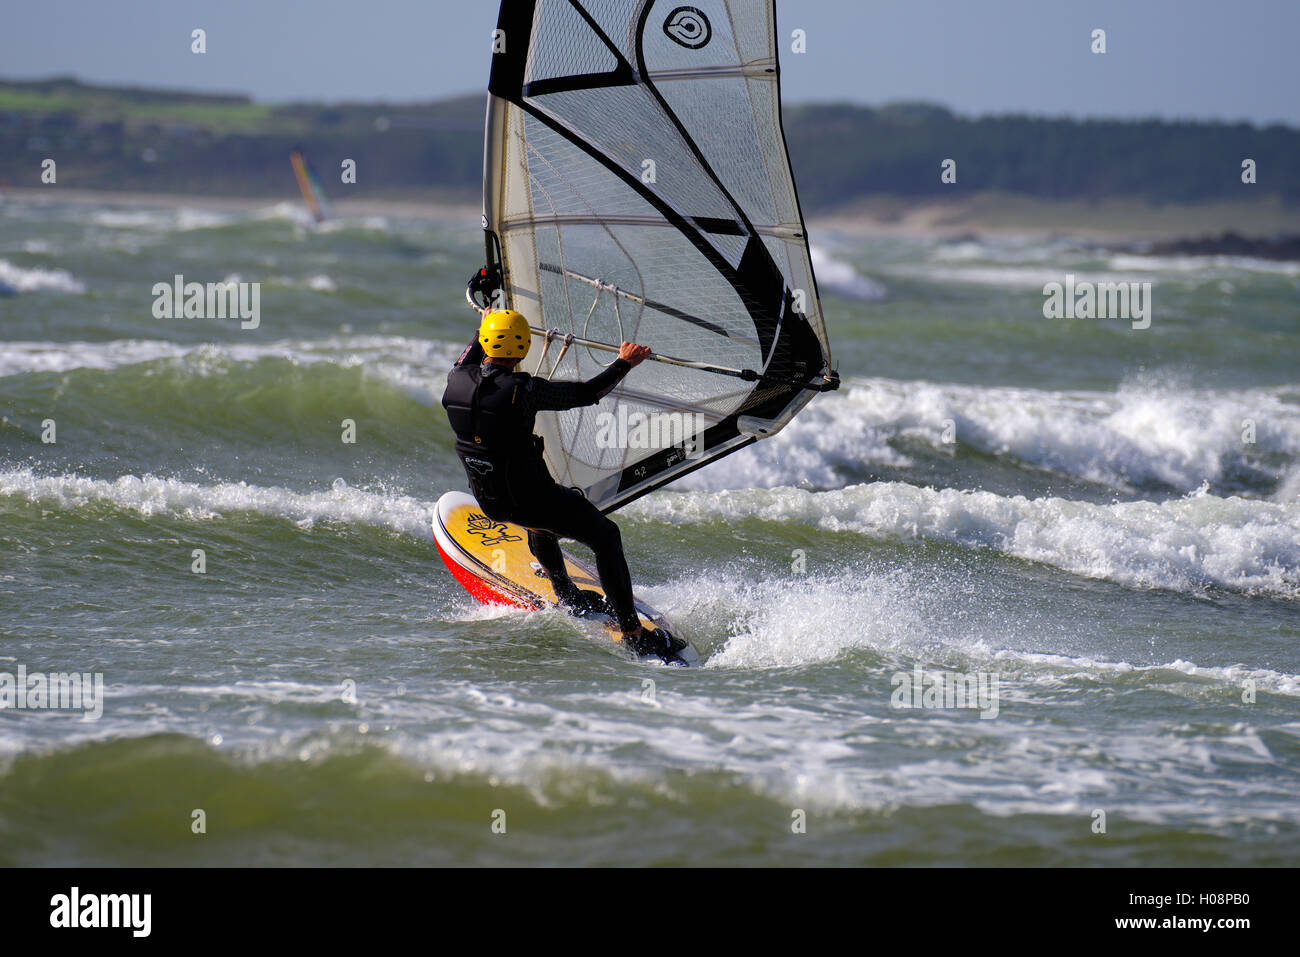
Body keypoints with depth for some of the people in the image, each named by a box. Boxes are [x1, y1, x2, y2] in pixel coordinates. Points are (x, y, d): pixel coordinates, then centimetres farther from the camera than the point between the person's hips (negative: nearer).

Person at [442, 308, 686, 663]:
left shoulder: (456, 381, -9)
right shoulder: (522, 390, -26)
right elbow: (586, 394, -14)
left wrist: (482, 332, 37)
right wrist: (624, 364, 1)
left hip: (489, 500, 6)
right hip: (528, 498, -6)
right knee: (605, 536, 10)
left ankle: (567, 596, 49)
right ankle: (633, 633, 7)